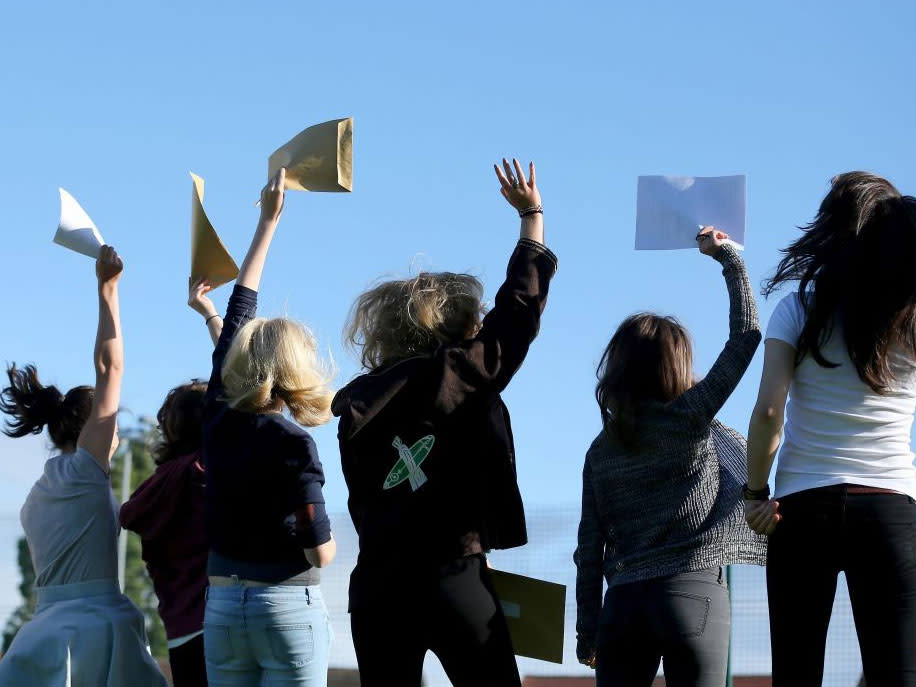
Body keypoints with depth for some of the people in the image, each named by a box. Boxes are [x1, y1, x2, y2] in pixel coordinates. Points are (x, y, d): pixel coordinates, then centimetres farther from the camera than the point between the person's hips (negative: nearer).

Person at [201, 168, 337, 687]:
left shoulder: (219, 421, 4)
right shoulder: (292, 443, -11)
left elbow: (238, 314, 14)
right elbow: (320, 551, -13)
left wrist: (268, 221, 23)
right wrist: (328, 540, 11)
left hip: (222, 605, 5)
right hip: (287, 606, -5)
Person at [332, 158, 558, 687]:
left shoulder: (360, 404, 8)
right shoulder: (462, 374, -5)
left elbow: (364, 504, 11)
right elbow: (521, 304, 6)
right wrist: (532, 215, 19)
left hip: (377, 585, 5)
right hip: (453, 578, -4)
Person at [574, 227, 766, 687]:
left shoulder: (601, 449, 11)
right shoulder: (690, 418, -2)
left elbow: (589, 548, 10)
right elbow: (745, 335, -1)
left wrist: (588, 631, 15)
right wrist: (728, 256, 9)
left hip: (623, 601, 4)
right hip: (692, 591, -4)